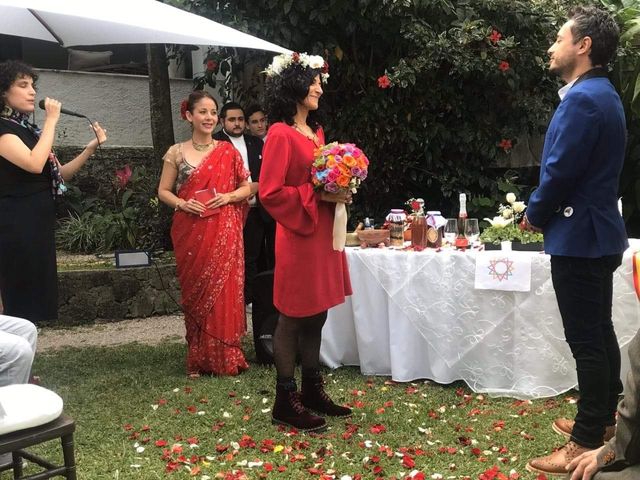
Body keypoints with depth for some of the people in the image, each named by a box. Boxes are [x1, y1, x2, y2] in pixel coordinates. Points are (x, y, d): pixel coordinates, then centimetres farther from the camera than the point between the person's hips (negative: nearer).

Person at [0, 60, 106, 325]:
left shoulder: (29, 130, 16)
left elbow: (60, 174, 17)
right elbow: (34, 164, -25)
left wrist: (90, 148, 4)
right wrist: (51, 121, -15)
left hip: (39, 222, 9)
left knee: (36, 295, 12)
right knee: (21, 299, -4)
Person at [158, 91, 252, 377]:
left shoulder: (228, 151, 6)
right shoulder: (176, 153, 4)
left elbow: (247, 188, 9)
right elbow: (163, 191, 7)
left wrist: (228, 197, -10)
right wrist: (182, 204, -12)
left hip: (224, 232, 0)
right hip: (191, 233, 0)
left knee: (224, 289, -1)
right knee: (195, 291, 4)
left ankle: (225, 358, 9)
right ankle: (198, 359, 14)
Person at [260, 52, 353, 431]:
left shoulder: (316, 131, 14)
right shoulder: (281, 134, -12)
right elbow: (271, 193, -16)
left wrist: (339, 192, 4)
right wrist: (316, 196, -18)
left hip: (324, 231, 9)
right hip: (297, 235, -8)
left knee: (317, 315, 13)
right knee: (293, 318, -1)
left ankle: (313, 390, 25)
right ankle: (286, 401, 9)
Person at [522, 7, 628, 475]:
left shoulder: (582, 99, -20)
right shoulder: (602, 94, 13)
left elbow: (560, 172, -22)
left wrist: (534, 214, -5)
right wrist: (544, 210, 12)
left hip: (579, 236, -10)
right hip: (597, 232, 10)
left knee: (586, 341, -4)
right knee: (599, 333, 18)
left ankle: (587, 443, 5)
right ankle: (603, 420, 32)